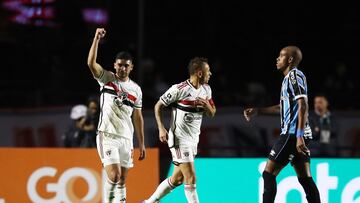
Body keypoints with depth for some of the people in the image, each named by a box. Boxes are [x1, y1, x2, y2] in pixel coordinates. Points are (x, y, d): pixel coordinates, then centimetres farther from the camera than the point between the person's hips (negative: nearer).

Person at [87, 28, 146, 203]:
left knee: (122, 180, 5)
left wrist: (141, 144, 13)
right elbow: (91, 63, -16)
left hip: (126, 138, 4)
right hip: (107, 135, -4)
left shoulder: (136, 89, 12)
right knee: (114, 175, -17)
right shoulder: (106, 78, 2)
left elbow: (138, 118, 16)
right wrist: (96, 39, -25)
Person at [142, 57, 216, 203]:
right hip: (179, 140, -8)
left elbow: (212, 114, 14)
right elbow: (158, 106, -7)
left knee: (177, 179, 14)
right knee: (191, 179, -12)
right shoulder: (179, 89, -16)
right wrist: (161, 129, -17)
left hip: (193, 140, 8)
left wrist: (207, 105, -9)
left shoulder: (206, 89, 6)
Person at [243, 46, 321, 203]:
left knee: (269, 174, -7)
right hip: (295, 135, 9)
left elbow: (303, 105, -19)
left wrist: (299, 135, -25)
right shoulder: (290, 77, 20)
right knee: (305, 178, 5)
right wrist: (257, 111, 33)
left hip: (292, 134, -9)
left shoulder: (295, 75, -9)